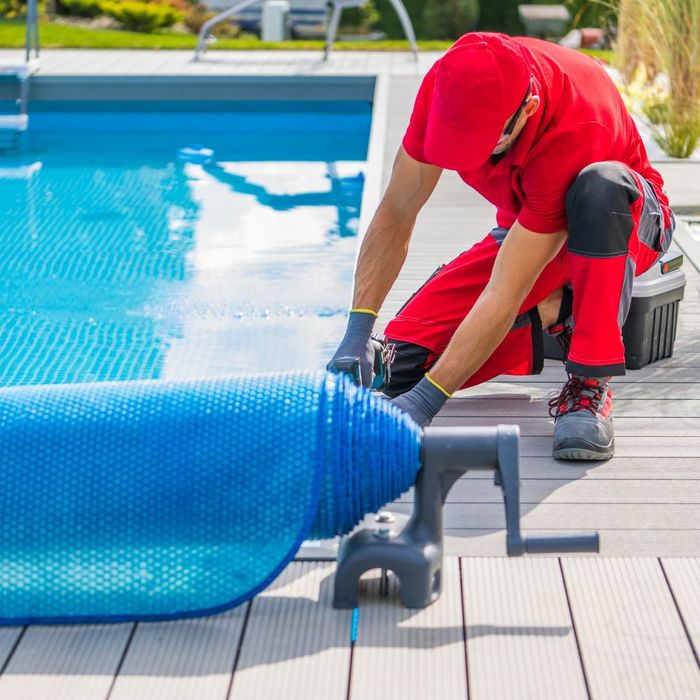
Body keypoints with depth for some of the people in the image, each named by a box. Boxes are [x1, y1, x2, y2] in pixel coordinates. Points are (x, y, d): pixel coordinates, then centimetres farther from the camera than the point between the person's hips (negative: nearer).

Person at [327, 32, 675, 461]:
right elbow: (395, 216, -16)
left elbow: (504, 296, -40)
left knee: (599, 184, -43)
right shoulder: (447, 83, -25)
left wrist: (422, 404, -43)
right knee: (399, 363, -15)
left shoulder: (573, 134, -40)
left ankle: (591, 386, -31)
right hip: (527, 228, 5)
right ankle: (558, 311, 7)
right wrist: (357, 334, -26)